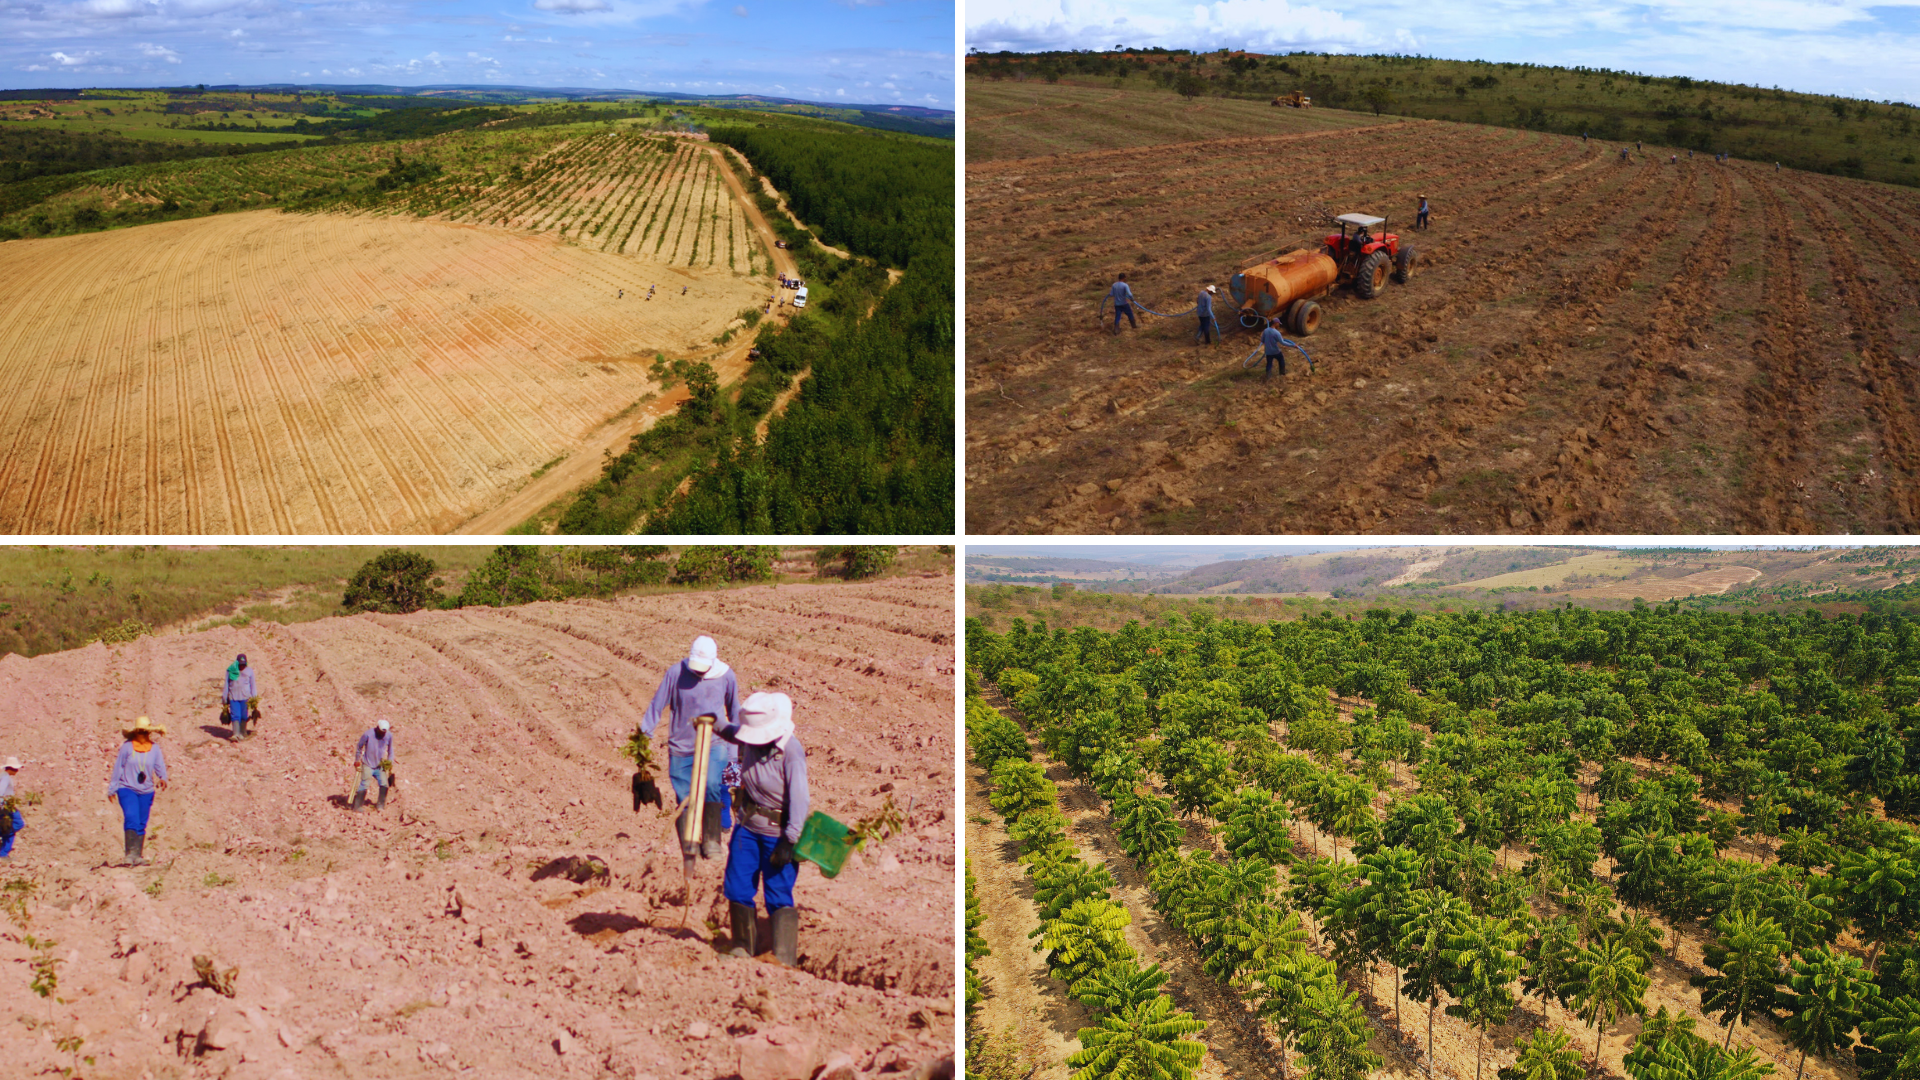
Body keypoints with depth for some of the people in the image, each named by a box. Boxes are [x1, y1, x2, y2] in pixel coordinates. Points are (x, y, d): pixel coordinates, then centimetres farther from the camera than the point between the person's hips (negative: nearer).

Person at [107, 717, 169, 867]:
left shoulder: (155, 749, 2)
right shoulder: (127, 747, -5)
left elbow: (160, 766, -2)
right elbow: (118, 767, 2)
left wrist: (163, 778, -24)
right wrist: (111, 789, 6)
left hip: (146, 791, 3)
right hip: (127, 789, -3)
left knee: (141, 825, 8)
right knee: (131, 819, -19)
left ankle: (138, 856, 17)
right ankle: (131, 853, -21)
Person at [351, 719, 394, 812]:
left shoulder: (389, 735, -6)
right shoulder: (367, 734, -16)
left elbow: (390, 749, 10)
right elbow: (359, 746, 0)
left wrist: (390, 762, 9)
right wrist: (357, 760, 5)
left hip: (379, 765, 4)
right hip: (367, 765, -4)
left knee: (384, 784, -3)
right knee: (364, 785, -8)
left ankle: (380, 805, 12)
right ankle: (356, 807, 1)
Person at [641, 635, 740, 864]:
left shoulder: (726, 676, -2)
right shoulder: (675, 672, -7)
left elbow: (734, 711, 14)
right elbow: (657, 705, 0)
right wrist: (644, 734, -5)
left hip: (714, 744, 0)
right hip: (681, 746, 0)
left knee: (711, 785, -23)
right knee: (684, 800, 1)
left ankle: (711, 840, -10)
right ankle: (688, 853, 15)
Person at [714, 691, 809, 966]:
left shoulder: (791, 751, -23)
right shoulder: (751, 738, -3)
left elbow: (798, 799, -22)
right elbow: (733, 732, 24)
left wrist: (789, 841, -23)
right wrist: (715, 725, 3)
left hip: (777, 832, -7)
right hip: (748, 826, 7)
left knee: (778, 897, -4)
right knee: (737, 889, 9)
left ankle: (784, 961, 3)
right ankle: (742, 949, 26)